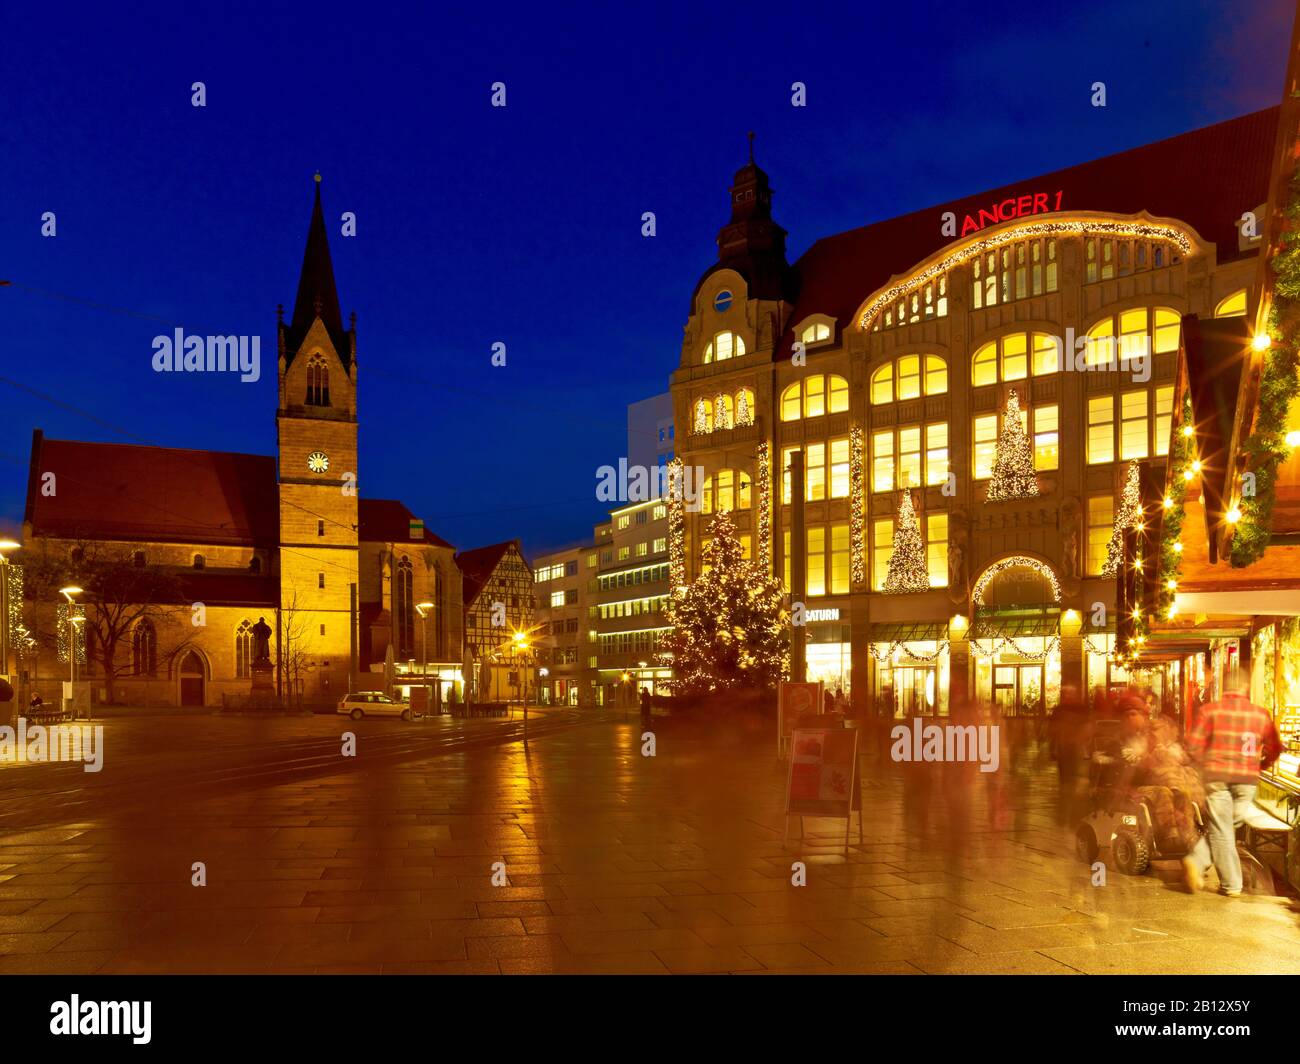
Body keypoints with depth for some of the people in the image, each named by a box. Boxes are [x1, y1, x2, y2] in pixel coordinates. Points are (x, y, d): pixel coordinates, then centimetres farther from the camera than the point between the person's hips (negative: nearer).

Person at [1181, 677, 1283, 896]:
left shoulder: (1211, 710, -4)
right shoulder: (1260, 714, 1)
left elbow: (1193, 745, -7)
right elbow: (1275, 749, 9)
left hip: (1216, 776, -1)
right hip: (1247, 779, 1)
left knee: (1221, 830, 6)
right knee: (1229, 827, 12)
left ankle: (1231, 884, 4)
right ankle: (1198, 862, -1)